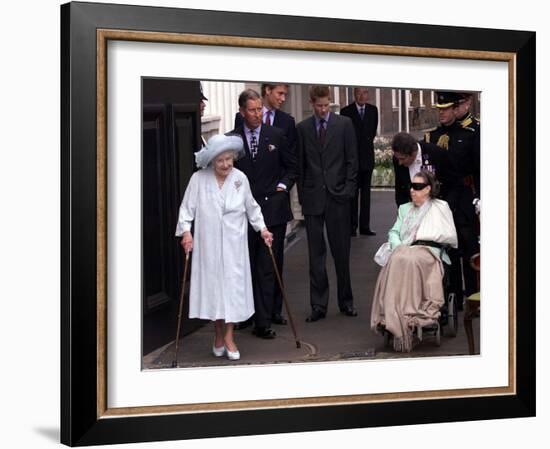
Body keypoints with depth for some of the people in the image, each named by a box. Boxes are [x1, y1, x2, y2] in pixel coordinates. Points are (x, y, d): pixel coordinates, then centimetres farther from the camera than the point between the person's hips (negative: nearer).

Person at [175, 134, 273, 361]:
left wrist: (262, 228, 10)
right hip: (207, 244, -1)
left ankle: (228, 336, 10)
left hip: (233, 245, 1)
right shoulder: (198, 179, -7)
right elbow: (187, 208, -2)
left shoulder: (240, 178, 0)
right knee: (212, 285, 5)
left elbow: (251, 207, 12)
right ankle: (219, 335, 21)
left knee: (233, 286, 0)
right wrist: (186, 231, -13)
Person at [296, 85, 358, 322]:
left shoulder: (344, 124, 3)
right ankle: (318, 305, 9)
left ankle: (346, 301, 18)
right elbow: (299, 163, 8)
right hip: (313, 197, 1)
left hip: (337, 196, -1)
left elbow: (351, 160, 2)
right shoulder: (302, 128, 7)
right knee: (316, 254, 4)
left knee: (341, 251, 5)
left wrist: (349, 190, -5)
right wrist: (302, 194, 2)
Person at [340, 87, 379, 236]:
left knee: (366, 192, 6)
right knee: (353, 192, -3)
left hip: (367, 156, 4)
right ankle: (352, 226, 0)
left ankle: (365, 226, 9)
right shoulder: (346, 111, -4)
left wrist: (367, 143, 10)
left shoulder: (373, 110, 8)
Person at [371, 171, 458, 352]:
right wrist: (398, 246, -2)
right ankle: (397, 321, -42)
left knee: (408, 261, -38)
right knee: (396, 260, -35)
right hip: (403, 250, 3)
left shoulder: (441, 207, 17)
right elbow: (394, 232, 20)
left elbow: (451, 237, 8)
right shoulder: (404, 209, 32)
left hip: (428, 252, -3)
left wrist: (423, 235, 1)